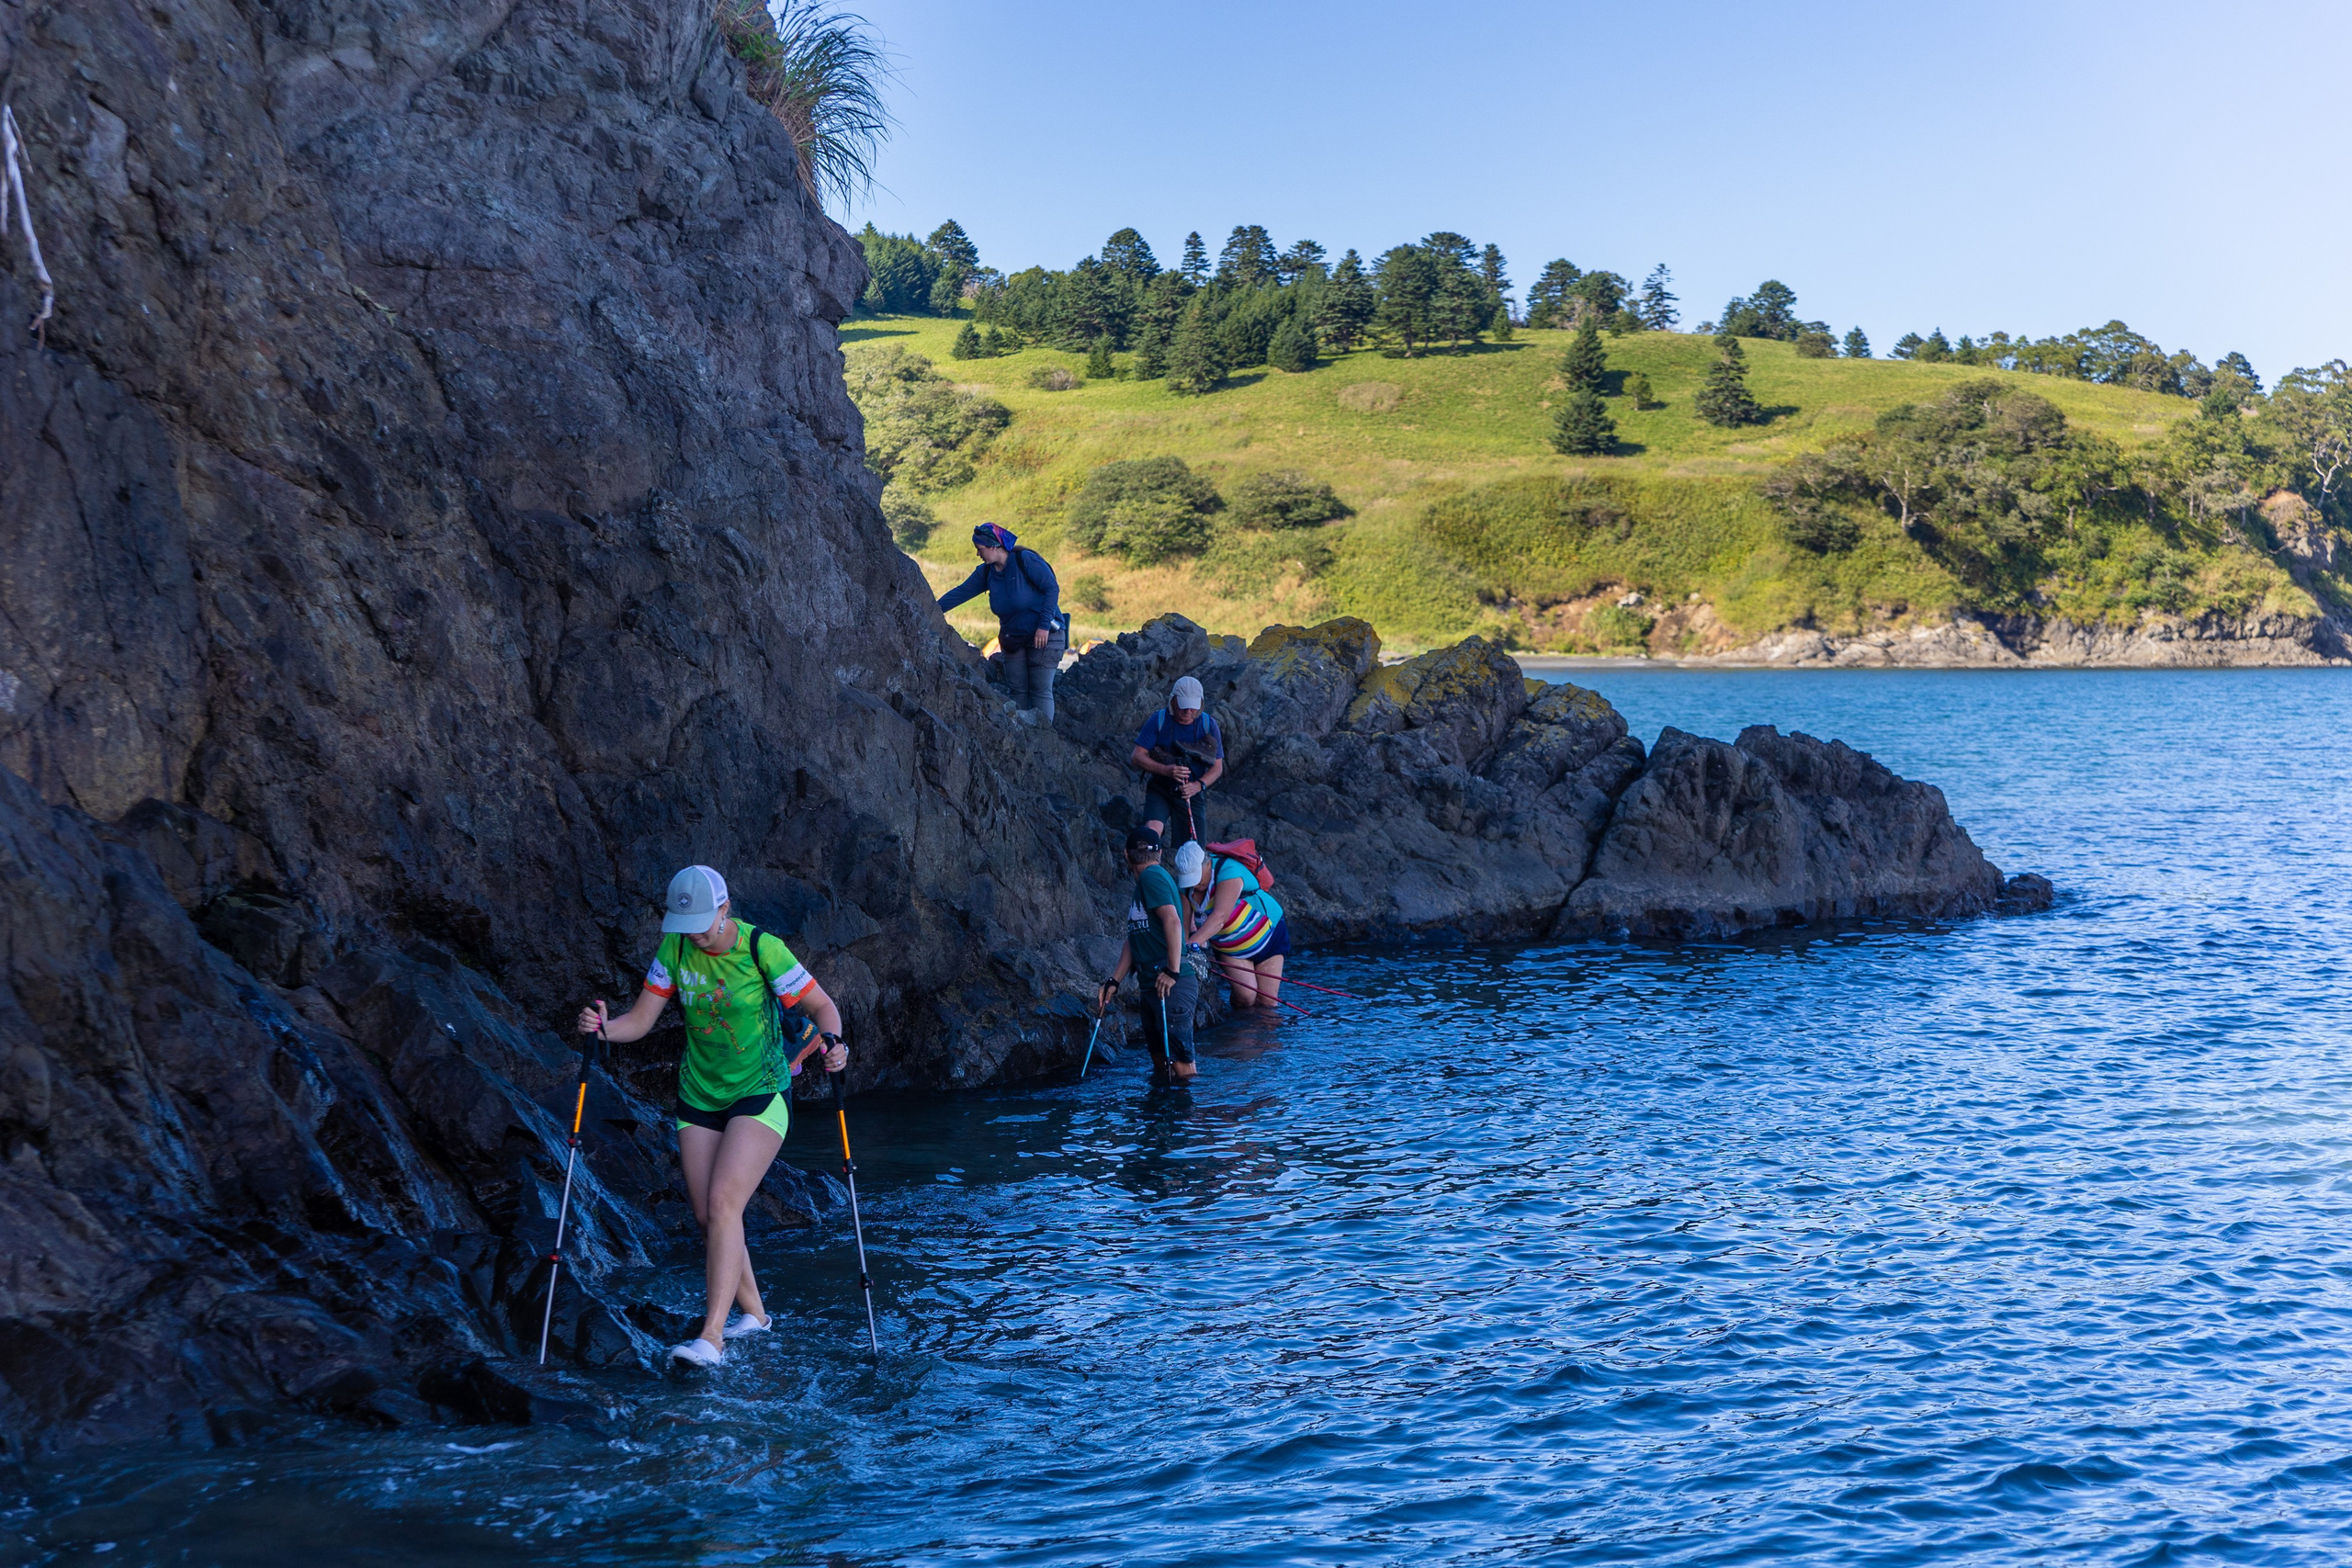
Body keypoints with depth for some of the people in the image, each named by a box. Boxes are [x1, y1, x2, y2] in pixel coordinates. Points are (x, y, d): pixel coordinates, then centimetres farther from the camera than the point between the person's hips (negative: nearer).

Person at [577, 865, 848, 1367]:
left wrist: (832, 1042, -31)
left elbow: (823, 1007, -10)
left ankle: (711, 1336, -22)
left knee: (723, 1203, -20)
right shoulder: (674, 949, -4)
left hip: (761, 1095, -5)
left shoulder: (764, 949, -16)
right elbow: (640, 1020, -1)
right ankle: (752, 1312, 27)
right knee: (707, 1215, 4)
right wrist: (604, 1028, -23)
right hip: (699, 1096, 5)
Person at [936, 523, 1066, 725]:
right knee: (1017, 690, 1)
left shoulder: (1025, 560, -17)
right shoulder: (985, 572, 3)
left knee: (1041, 690, -11)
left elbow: (1052, 588, -18)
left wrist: (1044, 625, -22)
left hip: (1045, 634, -7)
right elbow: (960, 593, 6)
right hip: (1013, 638, 7)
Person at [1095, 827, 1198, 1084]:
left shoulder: (1152, 876, -9)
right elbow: (1134, 940, 23)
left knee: (1179, 1062, -13)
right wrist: (1114, 982, 17)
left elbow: (1172, 922, -21)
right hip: (1152, 986, 10)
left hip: (1173, 986, -10)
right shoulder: (1143, 885, 21)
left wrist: (1172, 972, -25)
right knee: (1160, 1061, 15)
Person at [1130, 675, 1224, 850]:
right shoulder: (1158, 720, -7)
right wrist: (1166, 770, -23)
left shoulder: (1209, 725, -2)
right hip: (1160, 790, -1)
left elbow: (1217, 767, 2)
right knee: (1152, 831, -28)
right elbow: (1137, 756, -7)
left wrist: (1199, 785, -18)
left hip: (1192, 795, 1)